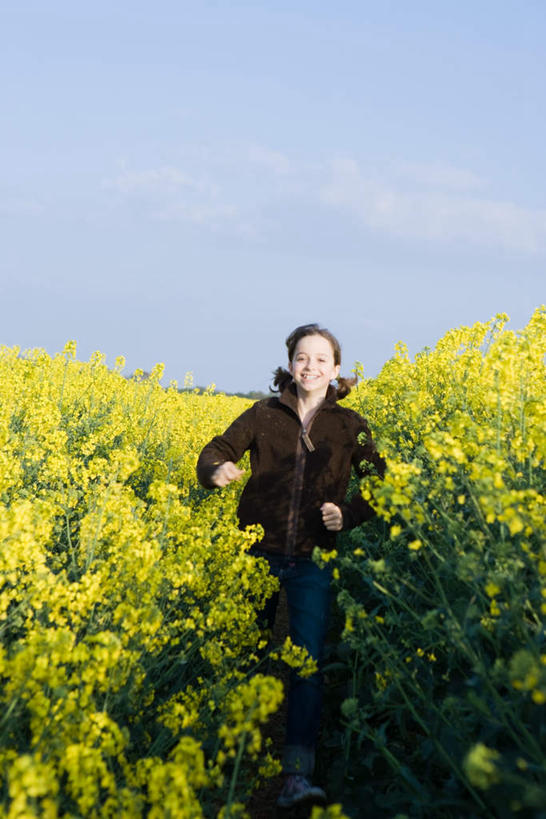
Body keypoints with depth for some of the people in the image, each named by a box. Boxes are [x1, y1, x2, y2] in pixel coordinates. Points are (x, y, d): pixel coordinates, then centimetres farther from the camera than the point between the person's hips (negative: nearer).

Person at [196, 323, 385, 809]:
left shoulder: (349, 426, 2)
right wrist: (216, 471, -19)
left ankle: (298, 773, -13)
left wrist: (349, 515, -15)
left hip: (311, 560, -1)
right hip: (258, 554, 1)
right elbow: (215, 452, 5)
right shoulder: (264, 415, 2)